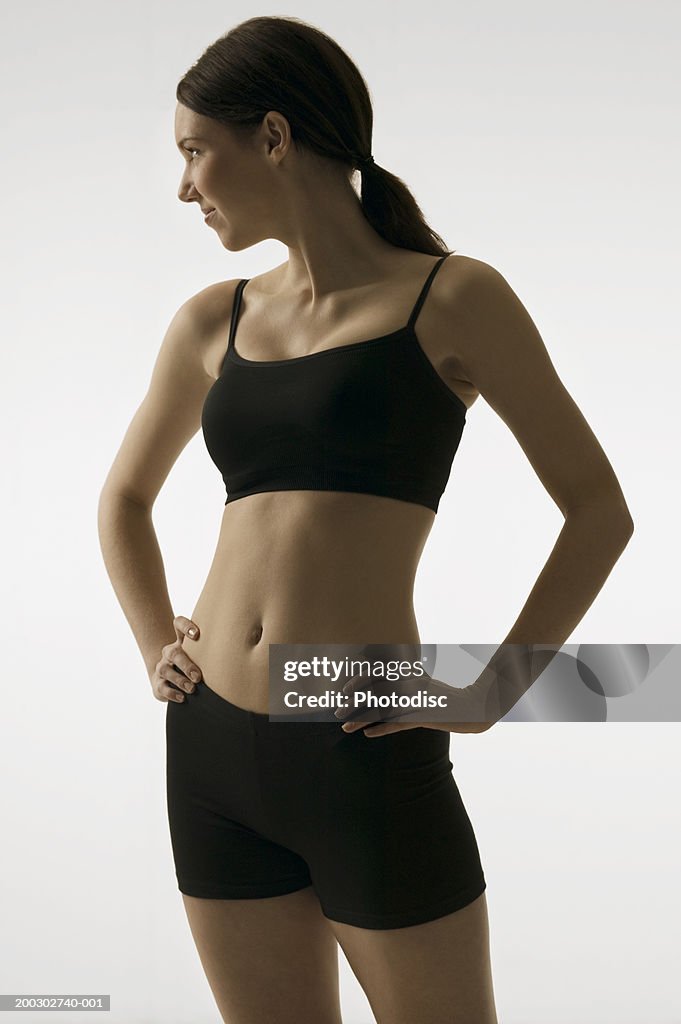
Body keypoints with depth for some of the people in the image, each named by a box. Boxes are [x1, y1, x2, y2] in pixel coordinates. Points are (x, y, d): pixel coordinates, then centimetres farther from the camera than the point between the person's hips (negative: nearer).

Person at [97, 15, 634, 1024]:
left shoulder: (455, 298, -3)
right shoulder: (214, 321, 10)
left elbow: (601, 512, -1)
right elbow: (125, 499, 26)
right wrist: (158, 654, 12)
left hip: (371, 763, -5)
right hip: (213, 758, 5)